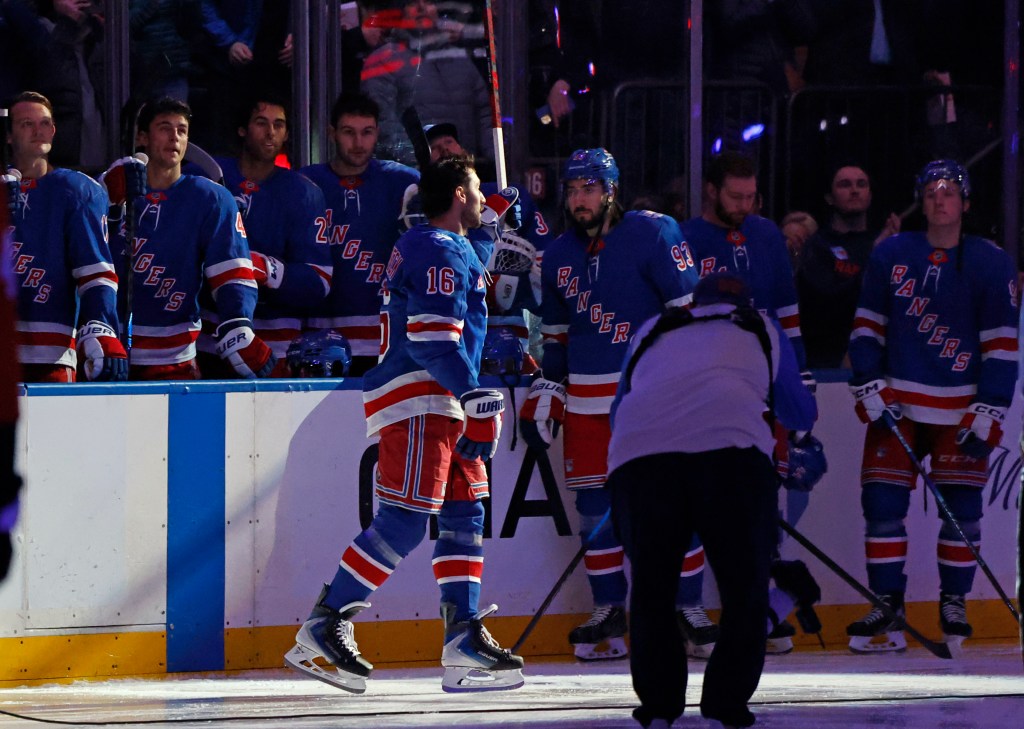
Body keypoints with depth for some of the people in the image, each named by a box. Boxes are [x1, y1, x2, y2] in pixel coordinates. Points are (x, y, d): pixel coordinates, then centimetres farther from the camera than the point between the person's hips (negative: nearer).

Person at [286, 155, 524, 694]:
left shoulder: (431, 245, 22)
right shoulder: (442, 251, -12)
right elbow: (432, 338, -21)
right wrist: (476, 398, -21)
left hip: (441, 402, 11)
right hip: (416, 399, -11)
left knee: (464, 515, 9)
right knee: (405, 522, -15)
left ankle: (463, 633, 8)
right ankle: (324, 624, -15)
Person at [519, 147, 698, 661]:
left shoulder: (653, 234, -5)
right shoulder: (558, 256, 12)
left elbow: (688, 309, -6)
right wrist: (545, 394, 15)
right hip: (588, 396, 5)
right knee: (594, 503, 2)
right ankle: (609, 611, 9)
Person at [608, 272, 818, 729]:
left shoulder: (651, 332, 36)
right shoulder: (760, 329, 33)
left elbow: (618, 413, 44)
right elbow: (801, 416, 42)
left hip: (638, 457, 2)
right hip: (732, 450, -2)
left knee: (651, 586, 15)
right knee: (744, 586, 10)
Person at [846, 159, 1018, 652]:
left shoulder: (990, 264, 0)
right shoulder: (891, 255, 5)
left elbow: (1001, 343, -1)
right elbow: (867, 325, 8)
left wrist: (988, 414, -7)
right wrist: (869, 389, -3)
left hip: (960, 405, -1)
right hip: (897, 402, 1)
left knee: (962, 508, -1)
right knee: (882, 501, -7)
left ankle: (953, 601, 15)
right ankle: (887, 607, -2)